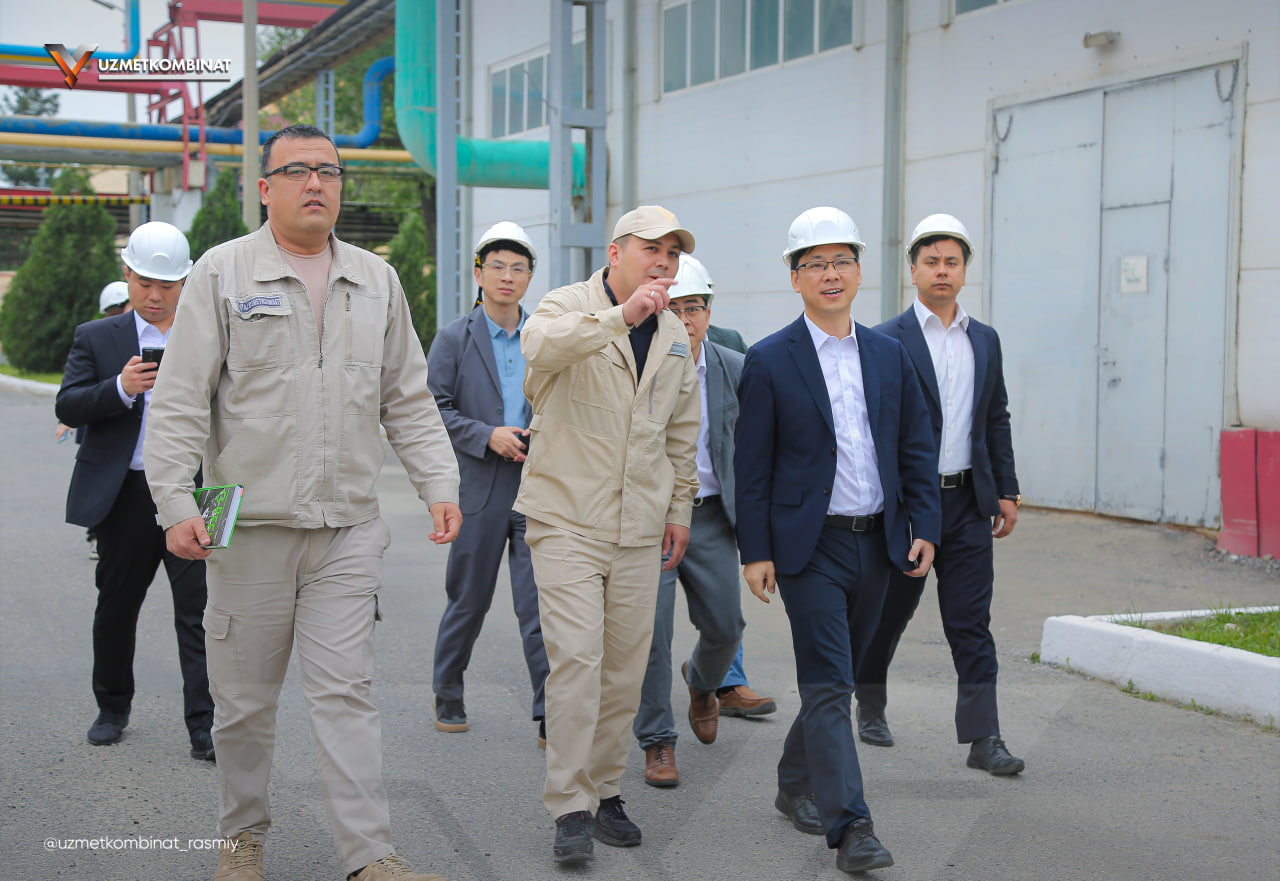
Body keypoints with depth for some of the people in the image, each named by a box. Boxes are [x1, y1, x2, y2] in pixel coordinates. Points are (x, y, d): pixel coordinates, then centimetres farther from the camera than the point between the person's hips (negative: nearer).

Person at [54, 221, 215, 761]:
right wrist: (122, 388, -18)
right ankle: (112, 709, 33)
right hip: (126, 496, 1)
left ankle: (204, 729, -5)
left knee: (200, 611, -8)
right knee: (116, 607, 13)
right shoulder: (96, 338, 8)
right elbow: (68, 407, -2)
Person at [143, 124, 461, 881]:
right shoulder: (223, 272, 1)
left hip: (348, 528, 2)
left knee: (346, 690, -2)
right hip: (250, 525, -2)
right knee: (244, 697, 9)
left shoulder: (376, 280, 12)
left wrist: (440, 486, 6)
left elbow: (409, 400, 15)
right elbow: (182, 399, -2)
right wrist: (176, 501, -10)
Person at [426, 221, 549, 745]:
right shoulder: (454, 339, 3)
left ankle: (550, 713, -2)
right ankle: (447, 692, 29)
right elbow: (432, 407, -3)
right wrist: (486, 436, -14)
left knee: (541, 603, -4)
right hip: (480, 488, -1)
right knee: (469, 599, 10)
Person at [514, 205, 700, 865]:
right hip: (567, 520, -5)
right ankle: (570, 808, -5)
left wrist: (679, 507, 21)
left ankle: (605, 790, 21)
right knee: (575, 657, -12)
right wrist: (621, 316, -37)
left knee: (625, 665, 7)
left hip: (639, 529, 5)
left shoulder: (675, 338, 13)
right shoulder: (569, 305, -5)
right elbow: (540, 345, -31)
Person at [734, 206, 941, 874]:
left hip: (876, 544, 5)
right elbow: (751, 467, -4)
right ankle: (849, 827, -9)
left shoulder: (889, 355, 9)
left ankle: (795, 785, 33)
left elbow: (917, 450, 11)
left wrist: (923, 527, 2)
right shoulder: (770, 361, -4)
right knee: (829, 686, -9)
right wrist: (755, 552, -8)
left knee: (835, 677, 15)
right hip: (810, 547, -5)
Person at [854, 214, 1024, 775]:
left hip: (969, 503, 4)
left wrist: (1006, 491, 10)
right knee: (889, 613, 12)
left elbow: (996, 419, 15)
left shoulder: (985, 340, 12)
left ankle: (983, 738, 1)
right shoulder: (885, 342, -5)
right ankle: (870, 706, 33)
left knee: (972, 624, 0)